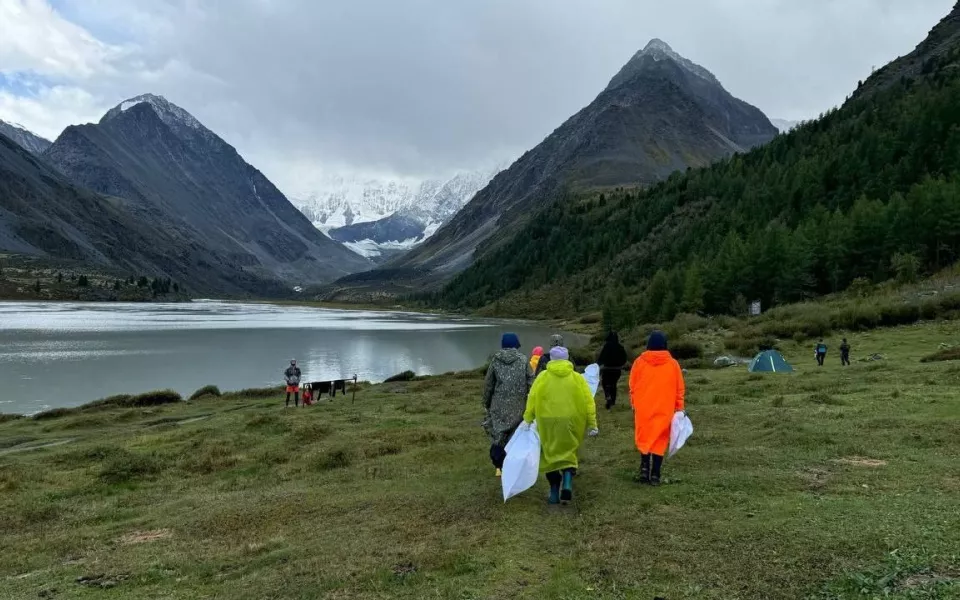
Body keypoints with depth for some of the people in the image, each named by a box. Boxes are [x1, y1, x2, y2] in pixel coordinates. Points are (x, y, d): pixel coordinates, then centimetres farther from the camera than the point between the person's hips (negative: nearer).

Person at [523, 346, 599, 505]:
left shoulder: (543, 377, 2)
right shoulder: (577, 378, 4)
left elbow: (532, 399, -1)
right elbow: (589, 402, 1)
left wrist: (528, 420, 6)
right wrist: (592, 424, 6)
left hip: (548, 422, -1)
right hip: (571, 422, 1)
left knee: (550, 455, 11)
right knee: (569, 453, 15)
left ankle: (554, 492, 13)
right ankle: (567, 483, -7)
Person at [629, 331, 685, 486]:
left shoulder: (639, 362, -4)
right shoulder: (673, 364, -3)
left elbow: (632, 386, 3)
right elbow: (680, 389, 1)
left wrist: (634, 403, 17)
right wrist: (679, 408, 12)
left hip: (643, 409, 0)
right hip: (664, 410, 0)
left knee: (644, 438, 17)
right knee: (660, 440, 7)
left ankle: (644, 467, 4)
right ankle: (655, 475, 7)